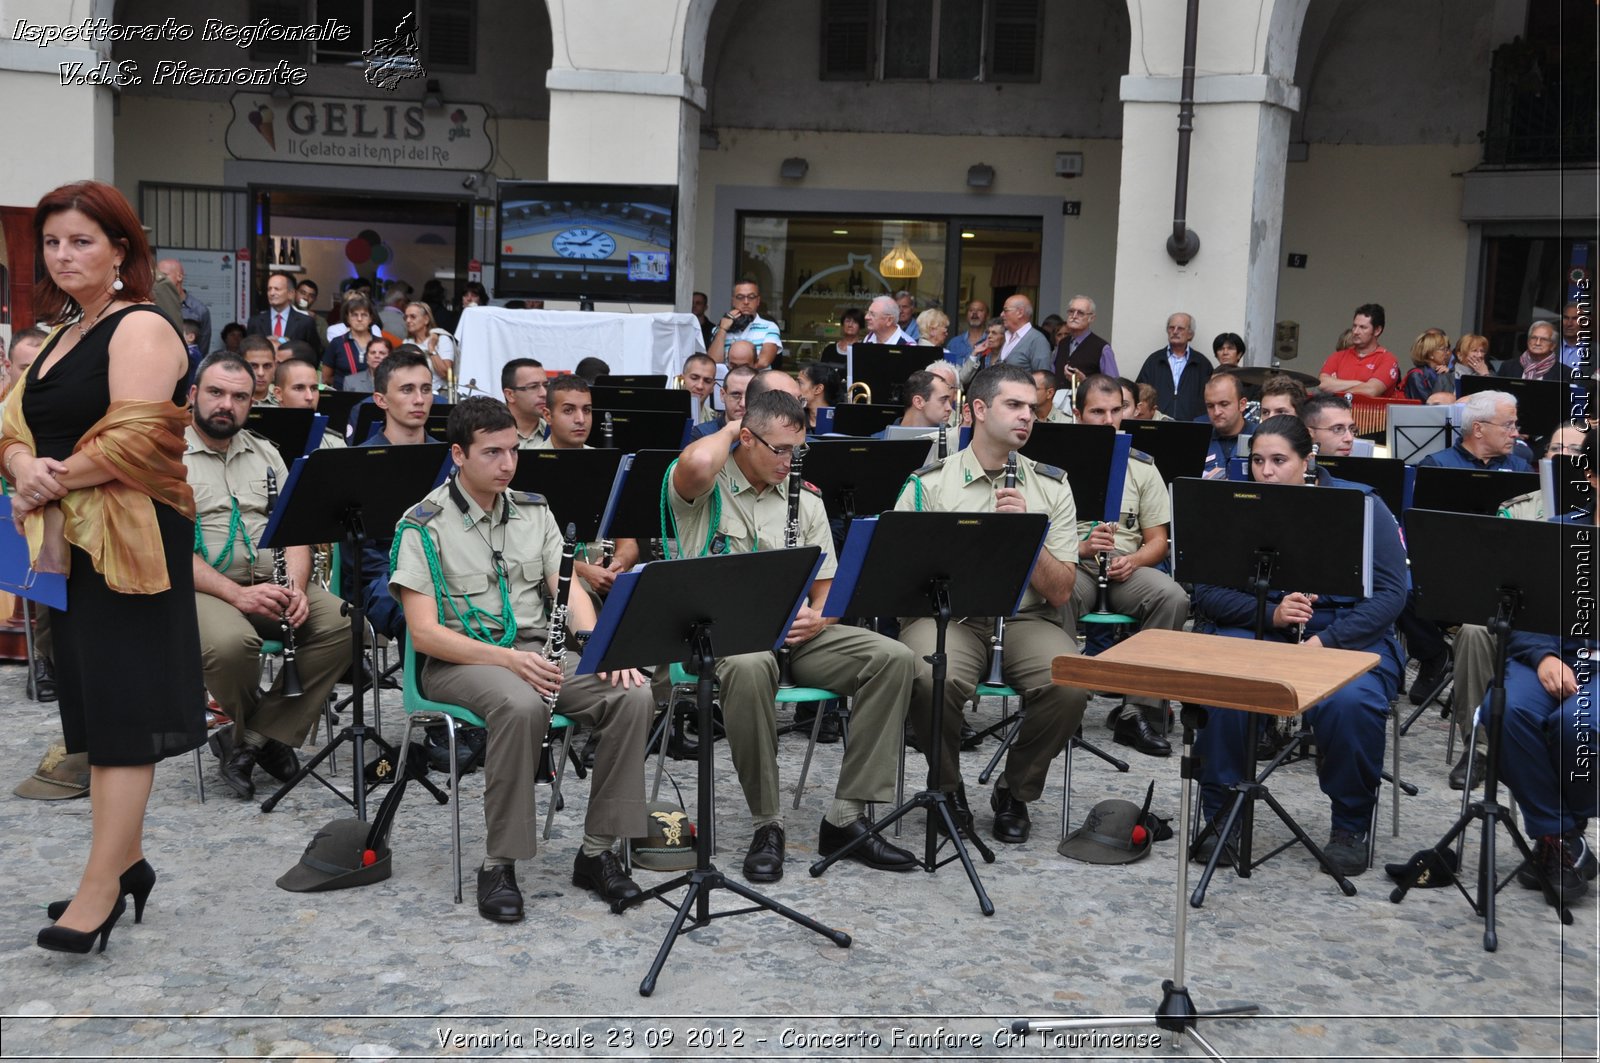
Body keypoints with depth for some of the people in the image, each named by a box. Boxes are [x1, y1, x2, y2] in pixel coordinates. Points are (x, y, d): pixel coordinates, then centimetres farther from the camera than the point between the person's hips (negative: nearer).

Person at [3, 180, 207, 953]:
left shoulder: (140, 330, -9)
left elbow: (137, 437, -21)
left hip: (127, 541, -9)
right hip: (67, 543, 9)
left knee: (122, 715, -7)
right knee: (95, 707, 12)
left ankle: (100, 887, -5)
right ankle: (127, 862, 22)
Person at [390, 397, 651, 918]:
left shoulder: (534, 511, 11)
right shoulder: (423, 526, -7)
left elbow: (569, 592, 7)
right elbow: (425, 633, -13)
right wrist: (507, 660, -25)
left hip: (538, 650, 5)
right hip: (460, 658, -5)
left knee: (631, 695, -21)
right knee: (522, 706, -39)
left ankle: (598, 851, -12)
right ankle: (499, 865, -23)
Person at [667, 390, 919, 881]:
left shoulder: (805, 499, 14)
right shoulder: (704, 488, -2)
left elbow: (827, 583, 15)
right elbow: (697, 463, -29)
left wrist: (818, 616, -10)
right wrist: (729, 428, -6)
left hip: (794, 632, 5)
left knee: (893, 658, -16)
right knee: (750, 666, -41)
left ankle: (846, 816, -15)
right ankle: (766, 824, -24)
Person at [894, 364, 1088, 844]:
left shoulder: (1051, 487, 10)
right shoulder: (929, 483, 5)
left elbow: (1059, 592, 3)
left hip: (1026, 618, 2)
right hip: (947, 614, -2)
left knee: (1070, 685, -29)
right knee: (934, 680, -35)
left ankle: (1014, 793, 1)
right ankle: (948, 789, -2)